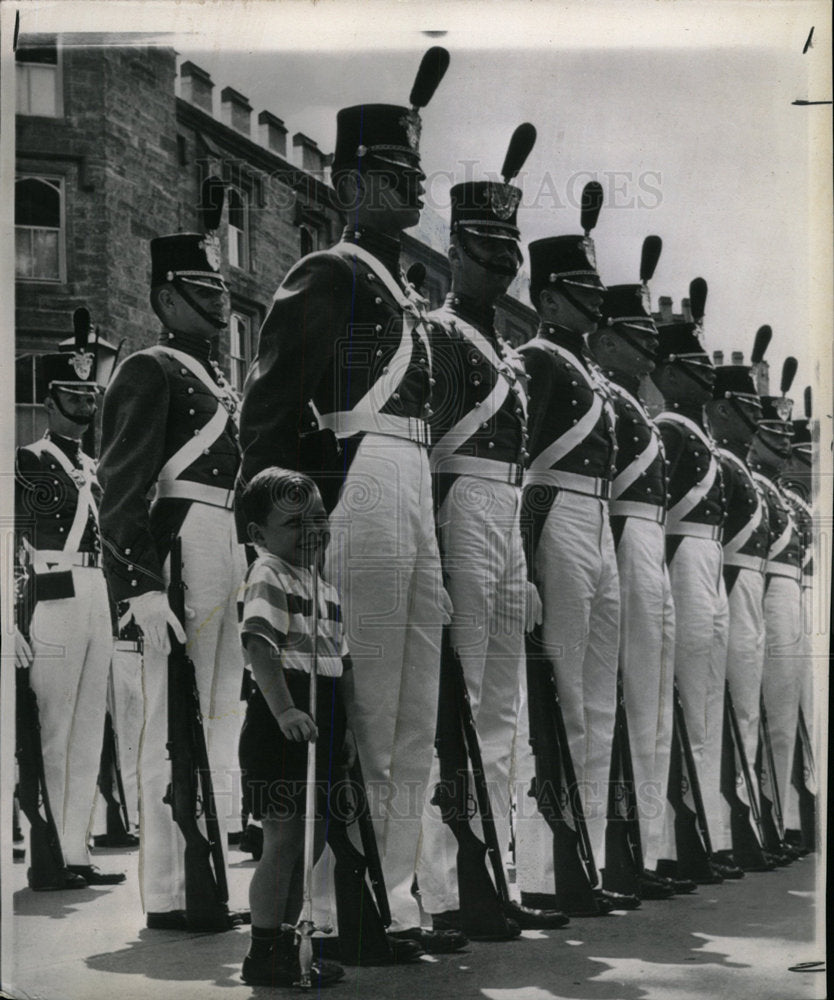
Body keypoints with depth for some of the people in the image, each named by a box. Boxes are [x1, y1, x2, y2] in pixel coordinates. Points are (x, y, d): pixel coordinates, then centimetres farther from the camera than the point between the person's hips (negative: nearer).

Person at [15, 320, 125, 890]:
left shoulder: (93, 470, 19)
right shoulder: (28, 463, -4)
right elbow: (10, 550, -10)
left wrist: (115, 610, 18)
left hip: (97, 602, 8)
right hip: (53, 601, -8)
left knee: (89, 734, 8)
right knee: (52, 734, -6)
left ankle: (76, 850, 14)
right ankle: (47, 859, -1)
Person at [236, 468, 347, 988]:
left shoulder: (324, 586, 17)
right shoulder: (268, 575, -10)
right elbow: (259, 646, -24)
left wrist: (345, 729, 21)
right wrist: (284, 710, -35)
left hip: (318, 730, 9)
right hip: (280, 727, -9)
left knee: (311, 842, 13)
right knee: (285, 839, -7)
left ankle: (286, 945, 24)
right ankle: (263, 955, 1)